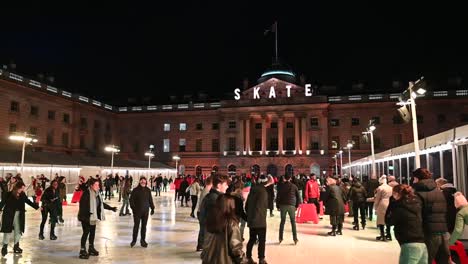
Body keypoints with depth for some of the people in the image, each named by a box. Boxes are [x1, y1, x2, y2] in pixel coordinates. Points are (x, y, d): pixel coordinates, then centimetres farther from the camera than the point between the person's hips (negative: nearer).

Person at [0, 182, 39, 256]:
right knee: (7, 230, 0)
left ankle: (16, 246, 23)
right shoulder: (9, 195, -11)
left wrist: (37, 207, 7)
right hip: (9, 215, -4)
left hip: (19, 216, 4)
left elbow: (29, 202, 9)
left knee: (18, 231, 10)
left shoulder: (23, 195, 1)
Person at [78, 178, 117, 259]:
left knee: (92, 232, 15)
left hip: (93, 217, 8)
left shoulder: (97, 193, 7)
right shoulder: (86, 193, -19)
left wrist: (111, 208, 16)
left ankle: (91, 248, 28)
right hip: (86, 217, -8)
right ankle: (82, 251, 6)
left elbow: (101, 203, 16)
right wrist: (83, 215, -29)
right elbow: (82, 205, -23)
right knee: (86, 233, -4)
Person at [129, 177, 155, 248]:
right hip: (137, 211, -3)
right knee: (136, 226, 2)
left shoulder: (148, 190, 5)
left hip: (145, 211, 3)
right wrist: (133, 207, -13)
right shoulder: (135, 190, -5)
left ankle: (143, 240, 19)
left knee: (144, 226, 8)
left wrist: (152, 208, 6)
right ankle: (134, 240, 17)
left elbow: (150, 200, 10)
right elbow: (131, 199, -4)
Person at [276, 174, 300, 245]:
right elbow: (298, 196, 4)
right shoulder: (294, 186, 3)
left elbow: (278, 196, 2)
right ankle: (295, 238, 2)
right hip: (291, 205, -1)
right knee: (293, 222, 5)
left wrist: (278, 206, 7)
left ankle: (280, 238, 10)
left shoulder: (281, 186, 4)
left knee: (282, 221, 9)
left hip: (282, 205, 1)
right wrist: (297, 205, 10)